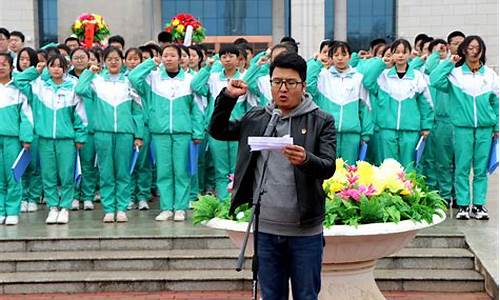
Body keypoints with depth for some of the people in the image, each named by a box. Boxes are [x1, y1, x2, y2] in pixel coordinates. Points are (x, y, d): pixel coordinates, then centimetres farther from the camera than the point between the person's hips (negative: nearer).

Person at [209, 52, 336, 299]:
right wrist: (227, 97, 2)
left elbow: (328, 167, -12)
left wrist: (306, 159, -34)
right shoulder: (257, 118, 8)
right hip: (266, 228, 3)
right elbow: (217, 131, 16)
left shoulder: (321, 121, -4)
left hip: (305, 230, -3)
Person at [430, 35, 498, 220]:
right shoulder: (455, 73, 0)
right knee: (462, 167, 1)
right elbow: (434, 80, -15)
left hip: (485, 128, 2)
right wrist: (449, 63, -10)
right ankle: (463, 205, 8)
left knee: (481, 168, 6)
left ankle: (478, 204, 13)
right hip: (462, 127, -2)